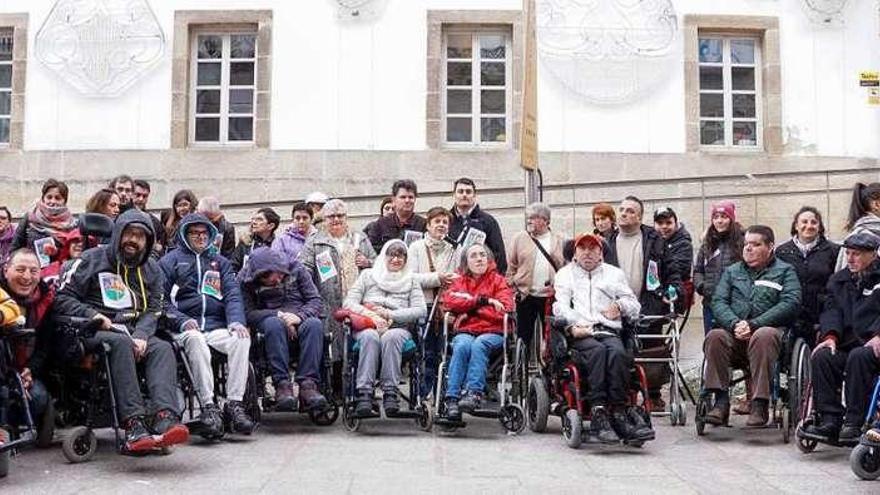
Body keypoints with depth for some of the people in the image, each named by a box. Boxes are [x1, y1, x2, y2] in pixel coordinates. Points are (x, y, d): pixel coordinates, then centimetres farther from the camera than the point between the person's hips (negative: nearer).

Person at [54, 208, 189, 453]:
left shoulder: (152, 270, 19)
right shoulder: (93, 259, 7)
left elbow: (153, 310, 8)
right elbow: (62, 298, 3)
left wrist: (141, 336, -12)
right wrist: (92, 315, -14)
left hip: (134, 332, 4)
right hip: (94, 332, -4)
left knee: (163, 348, -27)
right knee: (121, 343, -37)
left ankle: (166, 420, -49)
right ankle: (133, 426, -48)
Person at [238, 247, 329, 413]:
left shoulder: (295, 267, 4)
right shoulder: (246, 280, 0)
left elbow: (315, 300, 1)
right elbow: (248, 313, -8)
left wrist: (299, 315, -18)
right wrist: (278, 315, -20)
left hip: (300, 319, 1)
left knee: (314, 324, -34)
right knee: (274, 324, -38)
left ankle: (308, 385, -41)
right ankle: (282, 385, -40)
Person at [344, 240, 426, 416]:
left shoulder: (411, 281, 19)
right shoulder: (368, 275, 19)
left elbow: (421, 310, 3)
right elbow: (348, 303, 7)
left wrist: (390, 314, -8)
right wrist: (371, 315, -10)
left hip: (398, 328, 0)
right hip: (367, 326, 0)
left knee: (391, 337, -36)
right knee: (370, 337, -36)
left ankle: (390, 392, -39)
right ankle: (364, 393, -42)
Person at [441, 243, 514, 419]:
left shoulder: (498, 280, 16)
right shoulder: (460, 281, 21)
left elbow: (504, 309, -1)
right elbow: (448, 300, -1)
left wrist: (471, 309, -4)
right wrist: (482, 300, -8)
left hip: (492, 332, -1)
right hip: (465, 331, 1)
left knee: (478, 344, -34)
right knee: (462, 346, -32)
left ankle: (474, 392, -44)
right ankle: (452, 399, -38)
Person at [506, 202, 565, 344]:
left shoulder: (559, 241, 6)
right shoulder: (519, 238, 6)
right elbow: (511, 266, 6)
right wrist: (514, 286, -2)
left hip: (551, 297, 0)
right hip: (526, 296, 0)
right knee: (524, 334, 4)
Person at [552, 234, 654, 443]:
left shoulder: (614, 273, 29)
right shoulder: (565, 274, 23)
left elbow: (635, 305, 24)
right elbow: (560, 307, 7)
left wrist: (620, 305, 1)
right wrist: (573, 326, -12)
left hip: (610, 332, 2)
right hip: (580, 335, -2)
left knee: (618, 353, -34)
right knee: (598, 351, -36)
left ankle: (618, 413, -36)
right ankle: (598, 413, -42)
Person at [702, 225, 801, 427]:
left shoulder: (784, 271, 14)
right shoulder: (732, 271, 24)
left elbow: (791, 303, -3)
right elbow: (718, 302, 10)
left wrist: (754, 324, -14)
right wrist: (735, 324, -12)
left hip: (768, 328, -3)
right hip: (734, 333, 3)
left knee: (763, 336, -38)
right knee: (715, 337, -30)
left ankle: (760, 405, -34)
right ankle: (721, 401, -26)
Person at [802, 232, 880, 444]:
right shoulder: (838, 279, 22)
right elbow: (832, 309, 8)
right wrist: (830, 335, -11)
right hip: (847, 344, 4)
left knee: (859, 356, -36)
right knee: (821, 356, -25)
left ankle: (854, 423, -29)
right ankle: (829, 420, -23)